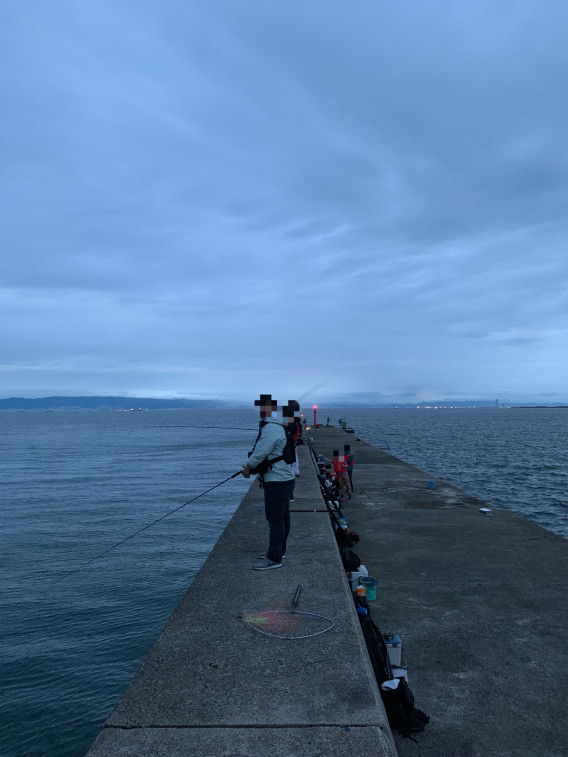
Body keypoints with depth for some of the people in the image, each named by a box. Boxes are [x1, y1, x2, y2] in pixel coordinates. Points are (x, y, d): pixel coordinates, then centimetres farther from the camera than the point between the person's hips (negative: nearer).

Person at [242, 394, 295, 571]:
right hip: (285, 478, 11)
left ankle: (274, 558, 2)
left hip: (277, 481, -11)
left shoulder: (271, 428, -21)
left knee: (275, 519, -5)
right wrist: (252, 467, 14)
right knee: (282, 517, 19)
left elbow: (260, 452, -22)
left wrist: (248, 468, -6)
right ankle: (279, 550, 31)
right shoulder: (278, 426, 14)